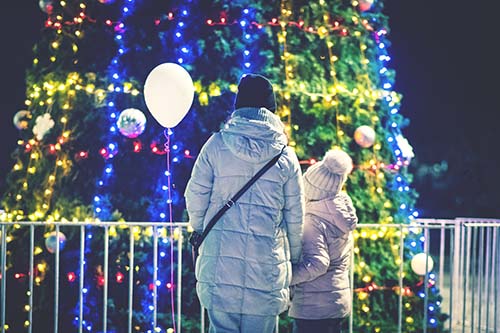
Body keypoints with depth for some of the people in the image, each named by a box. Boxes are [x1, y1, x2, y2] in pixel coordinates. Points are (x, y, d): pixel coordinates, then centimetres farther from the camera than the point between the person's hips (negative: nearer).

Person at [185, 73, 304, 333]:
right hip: (266, 267, 0)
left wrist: (199, 229, 22)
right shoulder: (285, 156, 2)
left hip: (219, 260, 0)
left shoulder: (217, 145, -1)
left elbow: (195, 197, 2)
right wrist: (293, 259, 17)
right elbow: (295, 216, 6)